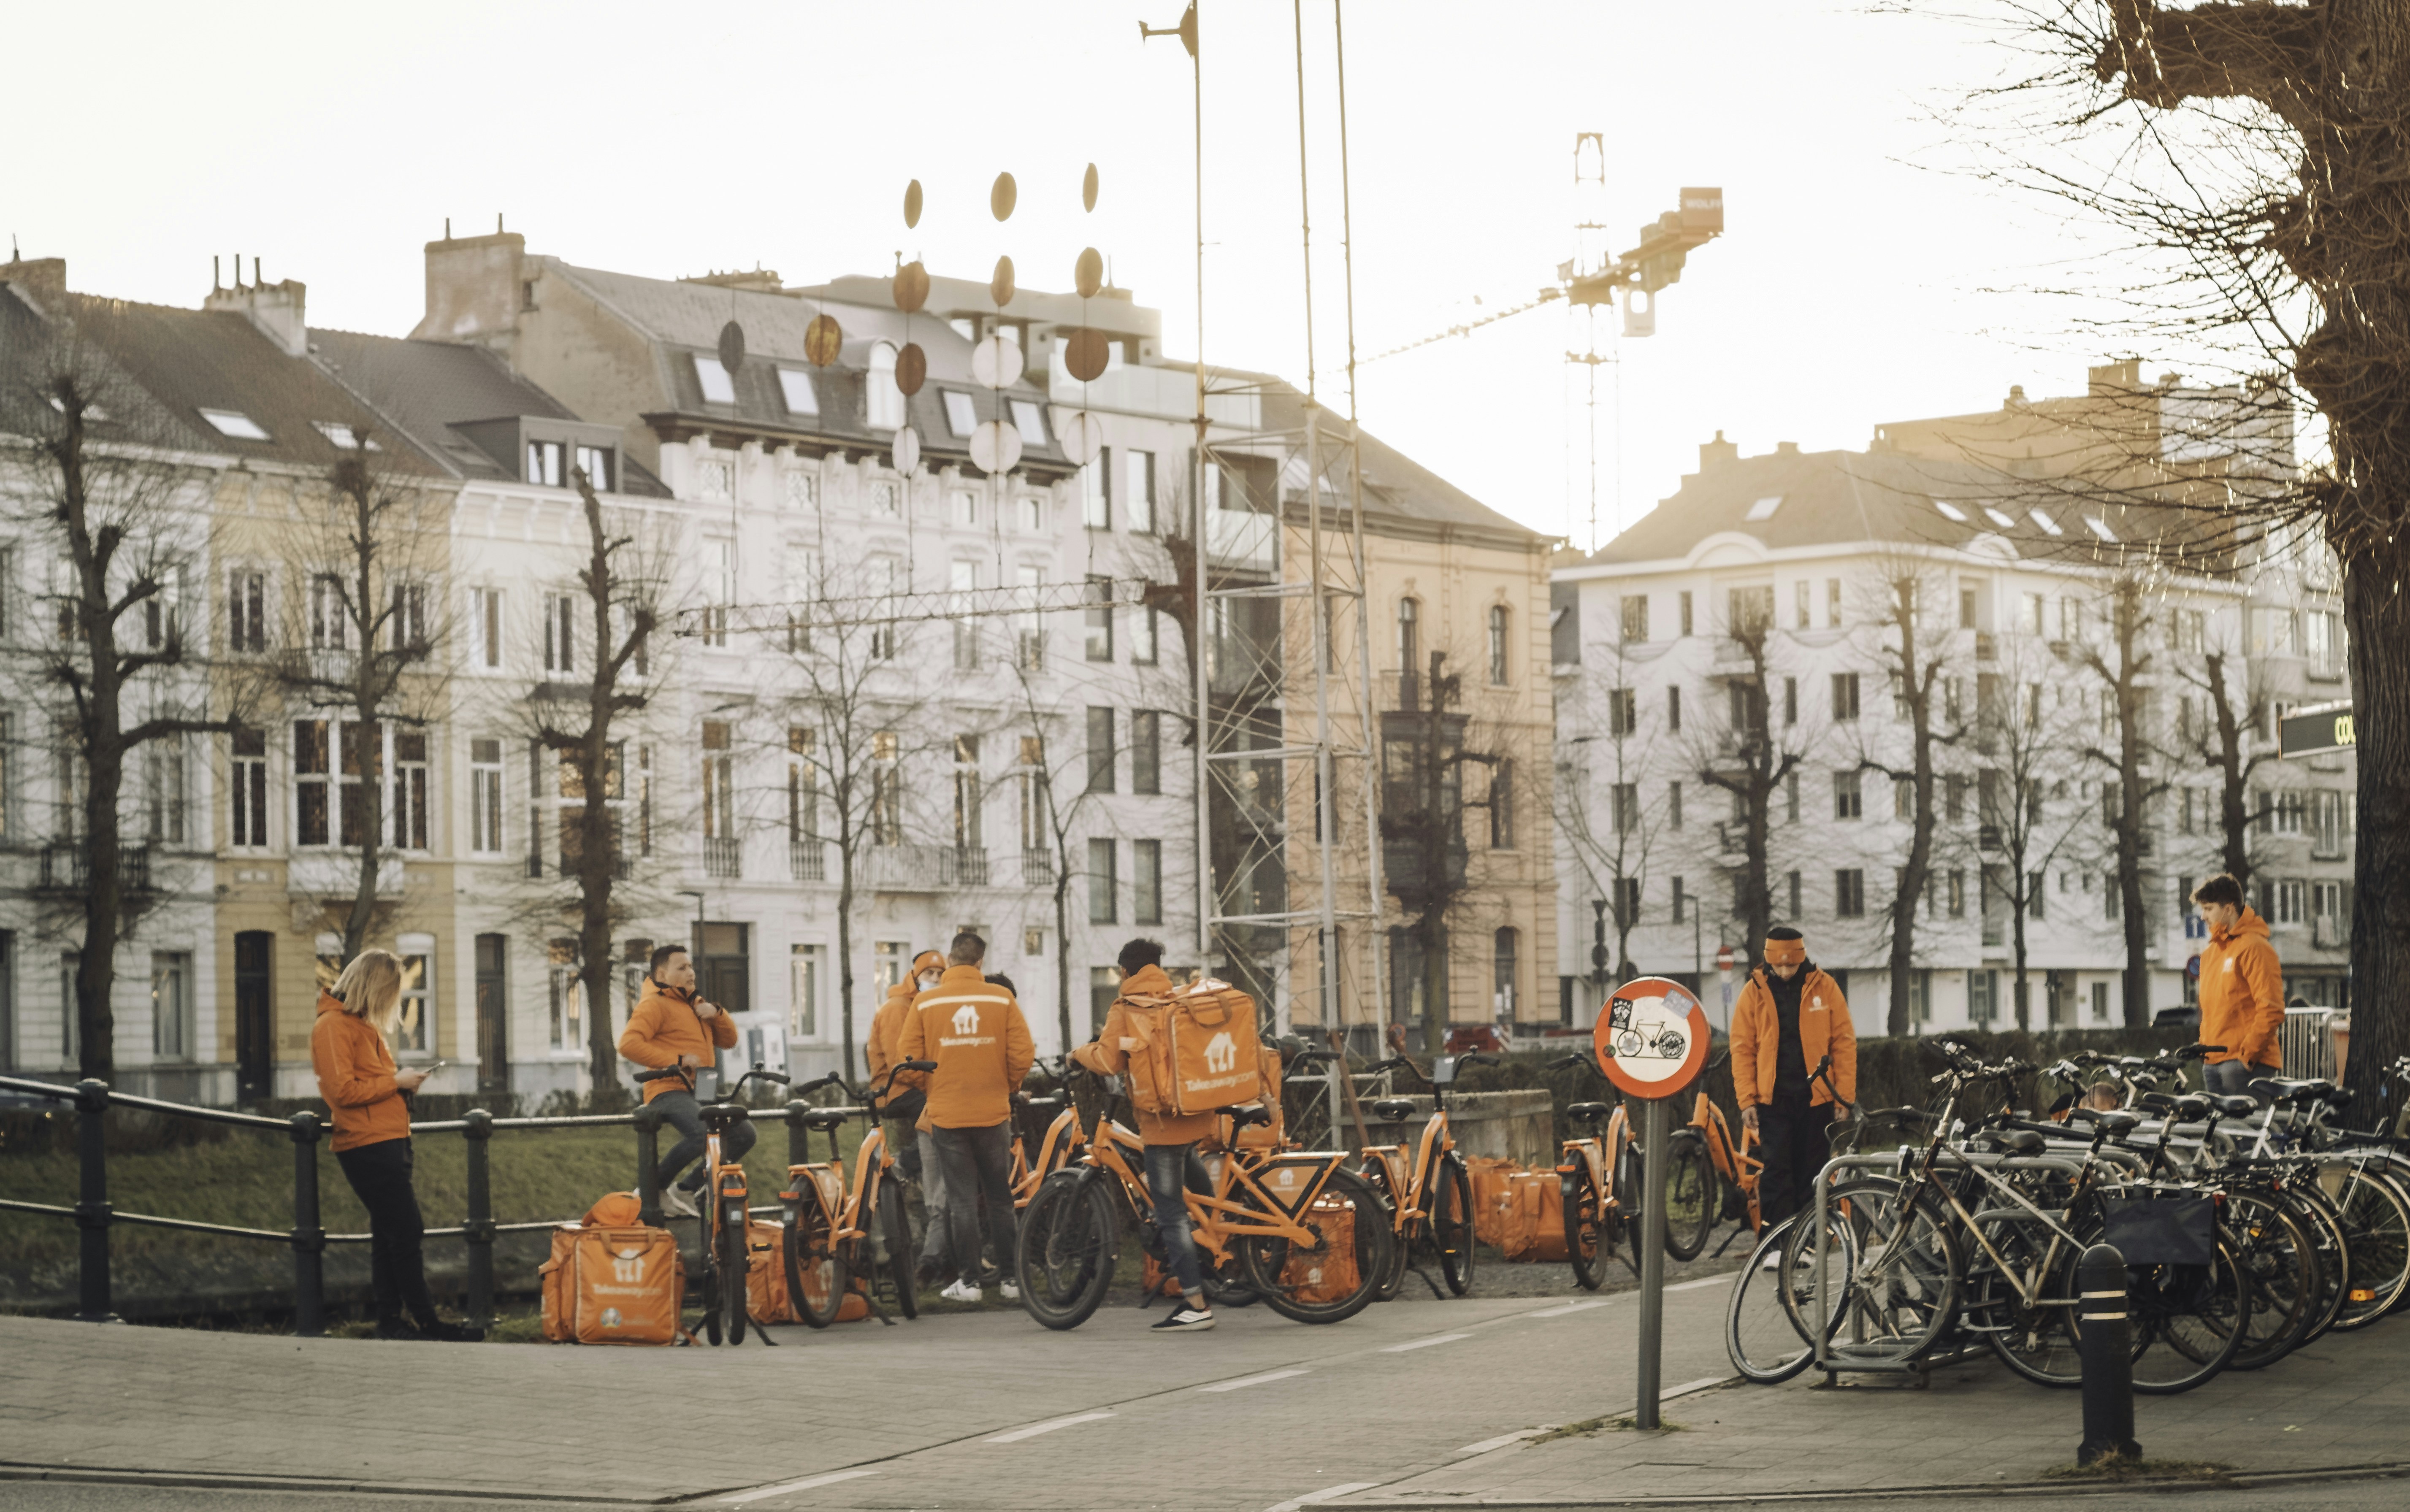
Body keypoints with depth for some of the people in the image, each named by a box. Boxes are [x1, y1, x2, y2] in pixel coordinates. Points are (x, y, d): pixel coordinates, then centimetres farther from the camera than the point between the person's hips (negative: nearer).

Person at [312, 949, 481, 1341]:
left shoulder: (361, 1025, 20)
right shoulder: (333, 1025, -11)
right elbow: (342, 1089, -19)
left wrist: (401, 1085, 8)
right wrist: (394, 1082, -12)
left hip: (388, 1143, 10)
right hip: (368, 1145, -10)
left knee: (391, 1234, 10)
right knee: (405, 1234, -9)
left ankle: (390, 1320, 12)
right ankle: (425, 1320, -7)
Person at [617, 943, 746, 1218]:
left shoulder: (695, 1005, 24)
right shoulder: (655, 1005, -5)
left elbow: (728, 1040, 23)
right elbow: (629, 1044, -20)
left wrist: (716, 1013, 3)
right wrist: (676, 1060, -21)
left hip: (699, 1093, 9)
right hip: (670, 1091, -9)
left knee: (744, 1134, 0)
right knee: (703, 1133, -34)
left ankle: (686, 1189, 9)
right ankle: (656, 1189, -13)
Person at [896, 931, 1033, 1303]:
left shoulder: (925, 1003, -2)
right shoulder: (1002, 1000, -2)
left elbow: (909, 1062, -2)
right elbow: (1023, 1056, -5)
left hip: (947, 1115, -1)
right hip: (994, 1113, 1)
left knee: (961, 1200, 4)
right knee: (1001, 1199, 10)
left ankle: (969, 1280, 3)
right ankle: (1010, 1278, 11)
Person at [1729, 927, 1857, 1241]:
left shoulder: (1824, 988, 1)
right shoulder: (1755, 991, 2)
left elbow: (1844, 1045, 2)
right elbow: (1742, 1049, 2)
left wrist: (1845, 1097, -4)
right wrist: (1747, 1100, -6)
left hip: (1817, 1097, 0)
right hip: (1773, 1098, 0)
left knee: (1812, 1173, 5)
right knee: (1776, 1171, -6)